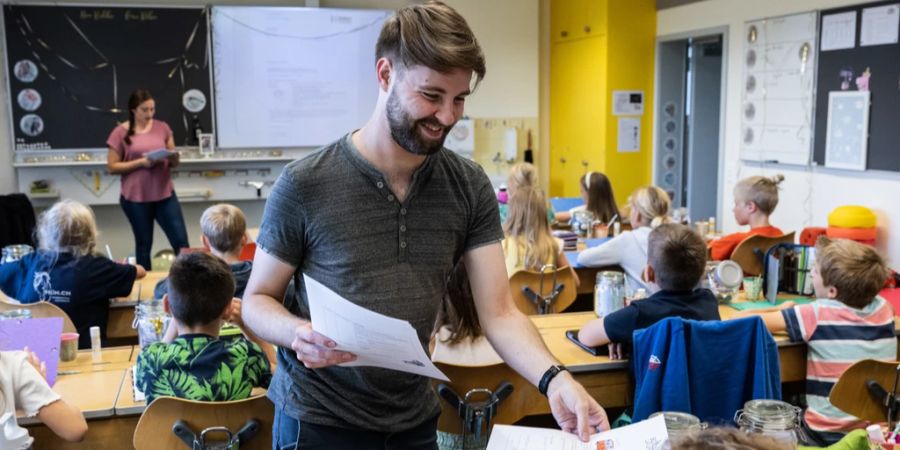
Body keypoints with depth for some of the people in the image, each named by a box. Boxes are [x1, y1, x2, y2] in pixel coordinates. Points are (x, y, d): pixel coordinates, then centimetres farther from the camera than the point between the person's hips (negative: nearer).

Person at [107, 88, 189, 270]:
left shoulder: (162, 128, 6)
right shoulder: (120, 133, -4)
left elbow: (174, 163, 11)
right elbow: (112, 167, -4)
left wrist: (174, 158, -13)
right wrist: (141, 162, -16)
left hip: (165, 194, 3)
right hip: (136, 197, -3)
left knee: (181, 241, 1)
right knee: (144, 244, 8)